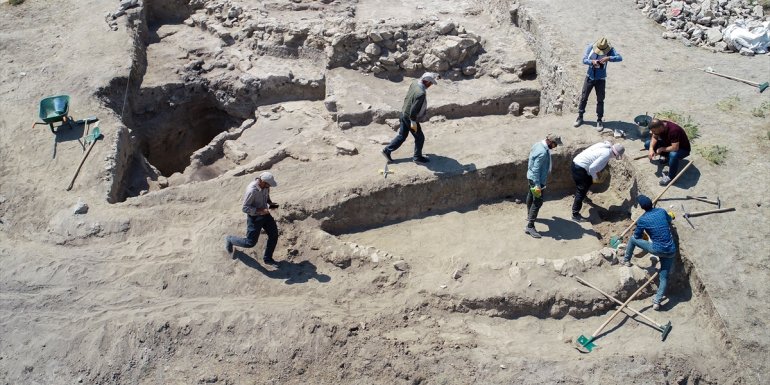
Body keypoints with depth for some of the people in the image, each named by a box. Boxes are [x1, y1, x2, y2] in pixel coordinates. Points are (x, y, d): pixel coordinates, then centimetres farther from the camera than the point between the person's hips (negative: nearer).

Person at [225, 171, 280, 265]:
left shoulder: (265, 186, -10)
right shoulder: (252, 191, -33)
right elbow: (245, 208, -25)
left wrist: (270, 203, -5)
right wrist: (260, 211, -31)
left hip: (265, 214, 7)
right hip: (254, 217, -7)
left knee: (274, 235, 4)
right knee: (250, 243, 3)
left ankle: (268, 258, 22)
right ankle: (230, 240, 30)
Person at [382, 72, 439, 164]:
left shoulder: (414, 83, -6)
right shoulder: (421, 94, -32)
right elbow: (414, 109, -28)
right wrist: (413, 122, -19)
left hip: (404, 114, 9)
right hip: (410, 118, -9)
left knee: (402, 136, 21)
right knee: (420, 137, 11)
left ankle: (387, 150, 24)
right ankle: (417, 157, 27)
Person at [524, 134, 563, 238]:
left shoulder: (538, 144, -1)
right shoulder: (542, 153, -30)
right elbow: (536, 170, -29)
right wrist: (537, 185, -27)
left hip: (531, 177, 11)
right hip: (537, 179, -11)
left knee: (531, 196, 27)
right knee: (538, 202, -7)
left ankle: (529, 216, 48)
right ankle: (530, 226, -7)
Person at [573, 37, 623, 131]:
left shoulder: (609, 50, -16)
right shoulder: (590, 47, -12)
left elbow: (620, 58, -29)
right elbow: (584, 60, -14)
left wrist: (608, 58, -45)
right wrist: (592, 62, -34)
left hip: (601, 79, -1)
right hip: (589, 77, 2)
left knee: (600, 100, 3)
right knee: (583, 97, 9)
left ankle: (599, 120, 15)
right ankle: (580, 117, 24)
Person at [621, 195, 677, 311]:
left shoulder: (642, 220, -7)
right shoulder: (661, 211, 4)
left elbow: (637, 236, 7)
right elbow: (669, 221, 27)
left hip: (657, 249, -4)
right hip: (671, 251, 4)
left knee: (633, 239, 16)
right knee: (664, 277, 12)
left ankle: (626, 261, 32)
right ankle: (657, 301, 5)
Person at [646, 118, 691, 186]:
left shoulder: (673, 130, -39)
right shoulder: (659, 125, -18)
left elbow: (675, 148, -43)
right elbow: (654, 137, -2)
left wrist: (661, 149, -29)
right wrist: (651, 149, -19)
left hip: (682, 149, -7)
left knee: (673, 155, -42)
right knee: (647, 144, -4)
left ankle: (671, 177, -21)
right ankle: (665, 156, 11)